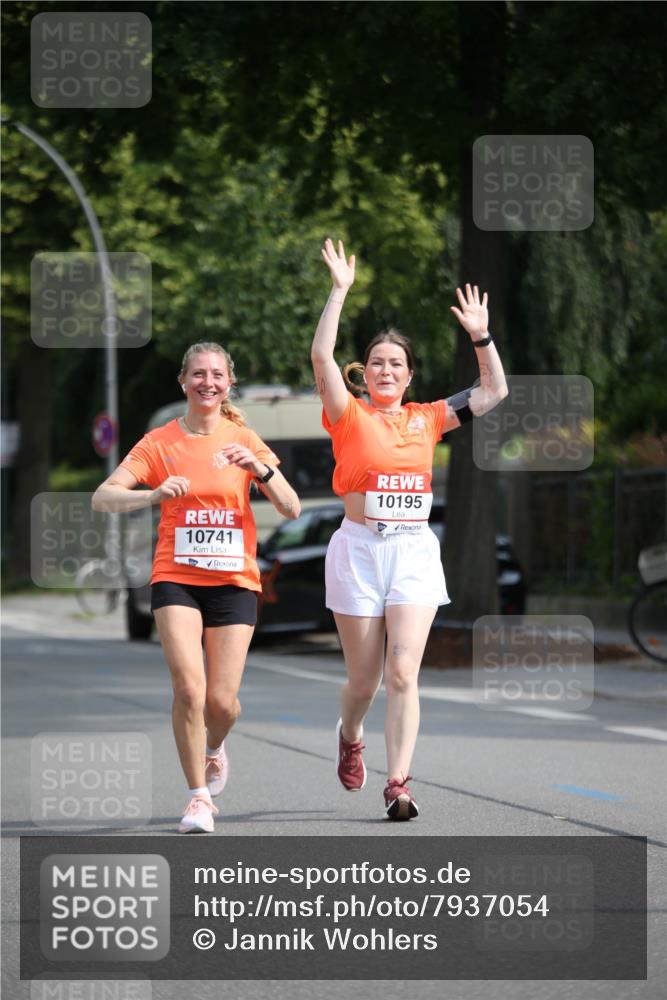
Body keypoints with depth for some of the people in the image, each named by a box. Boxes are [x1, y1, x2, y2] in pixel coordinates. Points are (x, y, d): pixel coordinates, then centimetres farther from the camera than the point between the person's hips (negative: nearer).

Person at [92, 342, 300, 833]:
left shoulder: (244, 441, 3)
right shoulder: (160, 442, 0)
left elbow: (291, 508, -3)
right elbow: (102, 497, -9)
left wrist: (259, 468, -21)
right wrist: (153, 495, -27)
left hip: (234, 581, 1)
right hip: (176, 579, -1)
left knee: (222, 700, -4)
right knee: (189, 687, -18)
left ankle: (214, 747, 33)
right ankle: (199, 797, -4)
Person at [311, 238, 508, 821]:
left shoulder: (426, 419, 10)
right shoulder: (350, 415, 1)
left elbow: (495, 392, 12)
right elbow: (322, 356, -13)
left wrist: (481, 337, 1)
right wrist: (340, 291, -15)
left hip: (415, 550, 1)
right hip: (359, 548, -1)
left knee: (402, 673, -11)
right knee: (364, 680, 7)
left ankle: (398, 786, -14)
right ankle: (350, 737, 41)